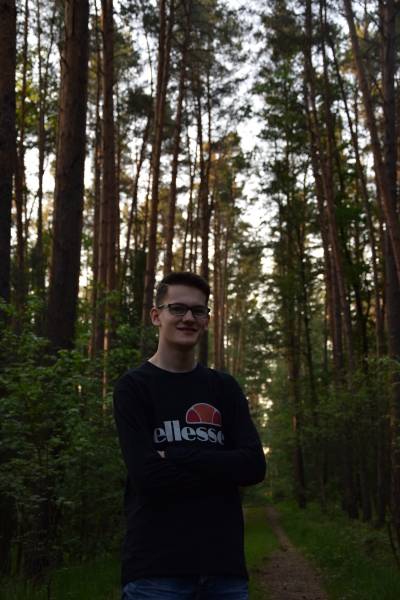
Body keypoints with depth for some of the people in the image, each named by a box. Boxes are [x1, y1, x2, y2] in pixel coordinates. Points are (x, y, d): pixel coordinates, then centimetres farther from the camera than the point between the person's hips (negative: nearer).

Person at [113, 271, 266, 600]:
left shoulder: (224, 387, 11)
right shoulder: (133, 387, -1)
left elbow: (254, 465, -2)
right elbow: (146, 474, -14)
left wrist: (175, 454, -11)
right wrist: (223, 468, -6)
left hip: (224, 561, 4)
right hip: (156, 565, -4)